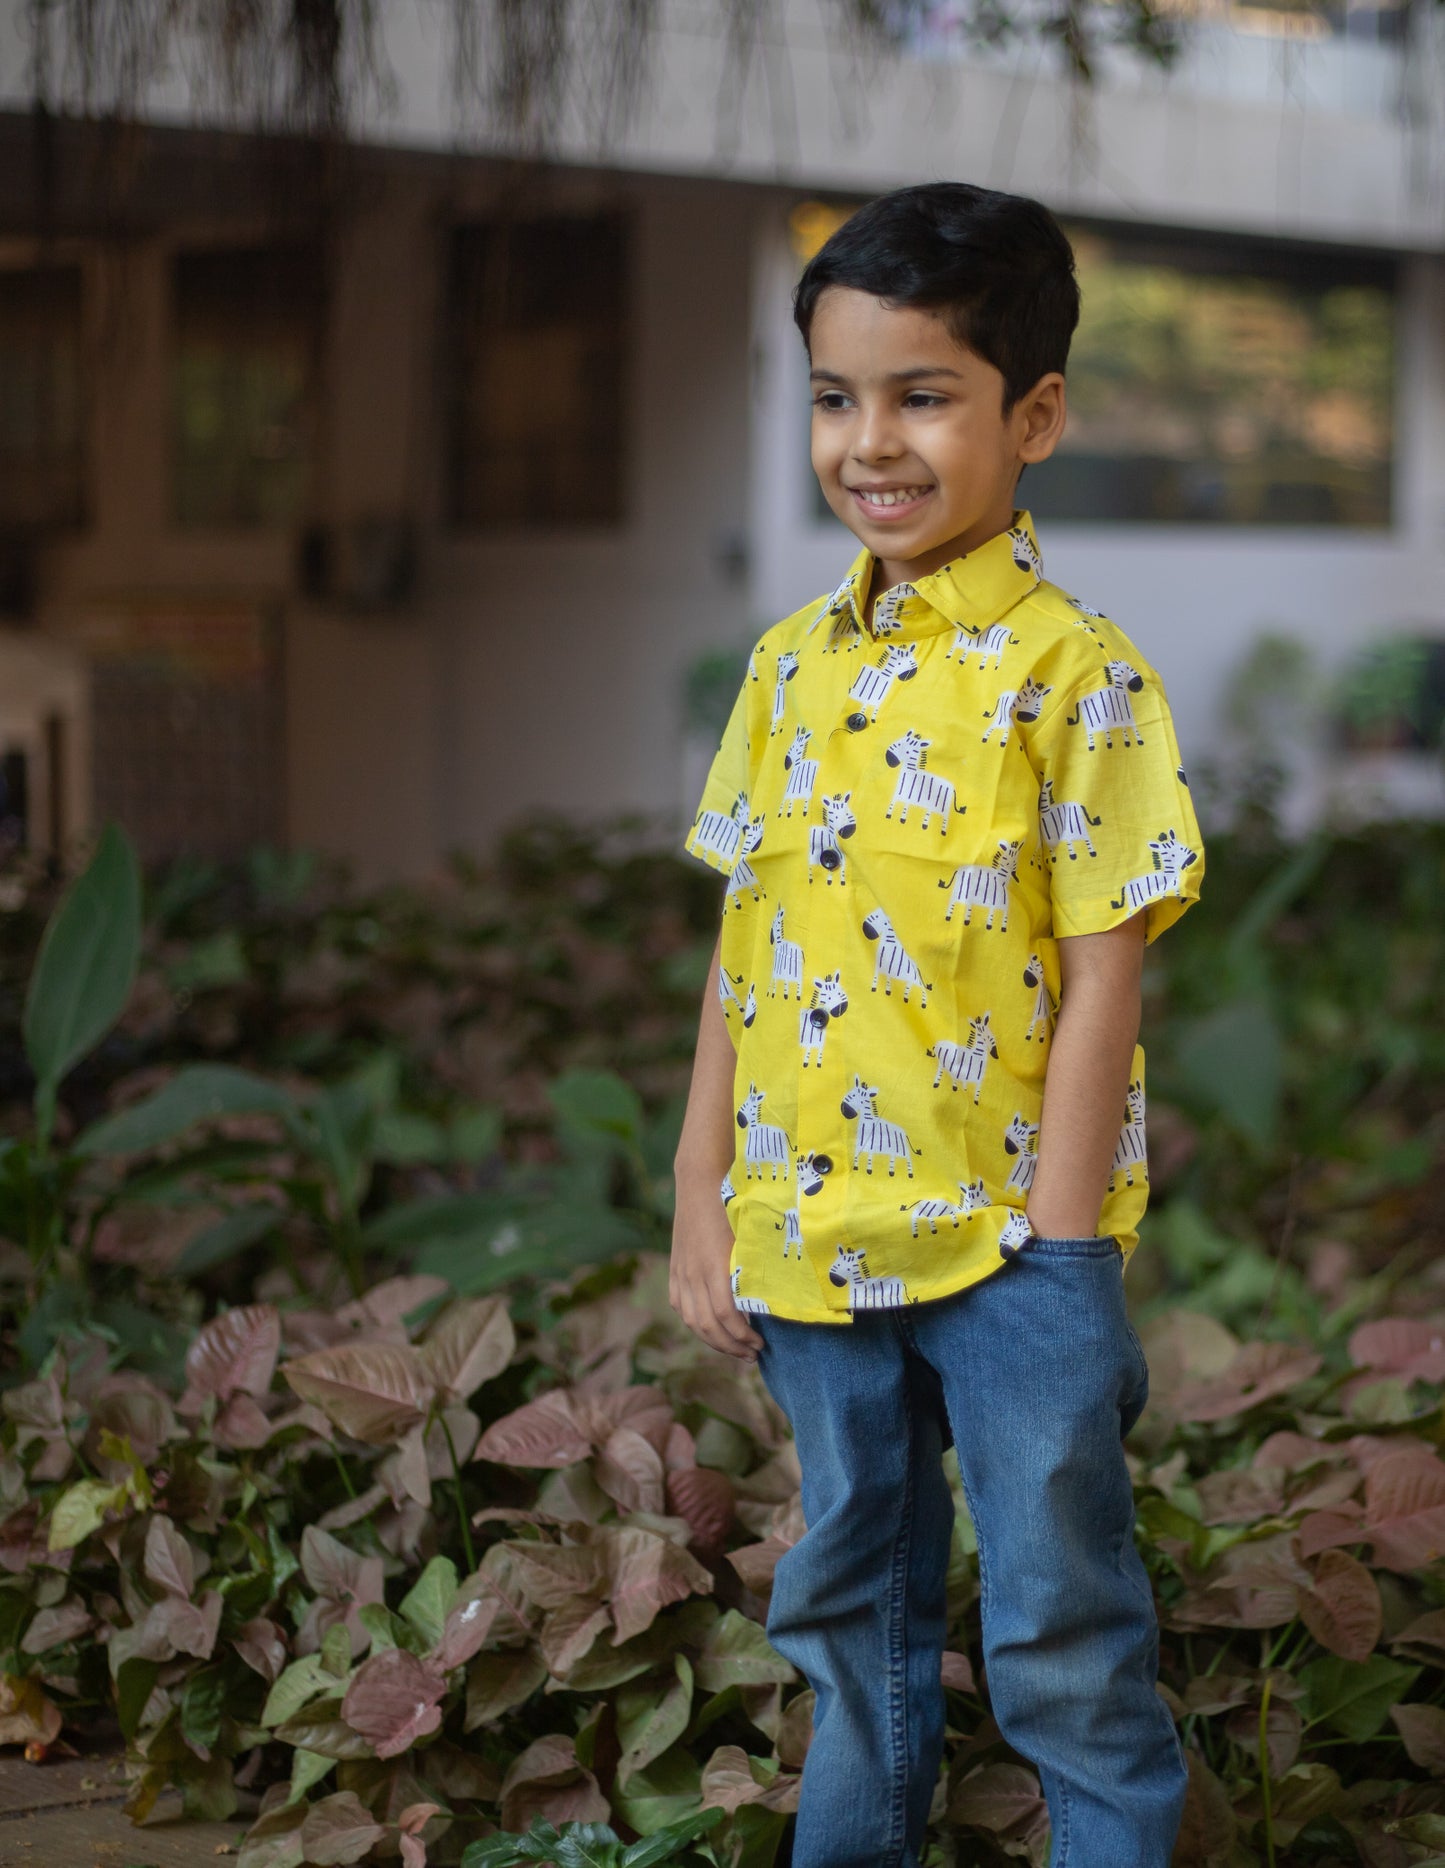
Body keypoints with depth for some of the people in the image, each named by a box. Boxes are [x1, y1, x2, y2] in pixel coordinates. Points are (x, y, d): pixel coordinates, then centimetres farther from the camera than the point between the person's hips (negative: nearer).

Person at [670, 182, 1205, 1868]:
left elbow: (1101, 974, -12)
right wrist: (699, 1203, 8)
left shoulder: (1071, 671, -11)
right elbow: (742, 949, 9)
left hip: (1005, 1240, -5)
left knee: (1063, 1631, 4)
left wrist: (1058, 1248, -14)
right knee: (849, 1600, 20)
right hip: (810, 1235, 6)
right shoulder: (792, 665, 6)